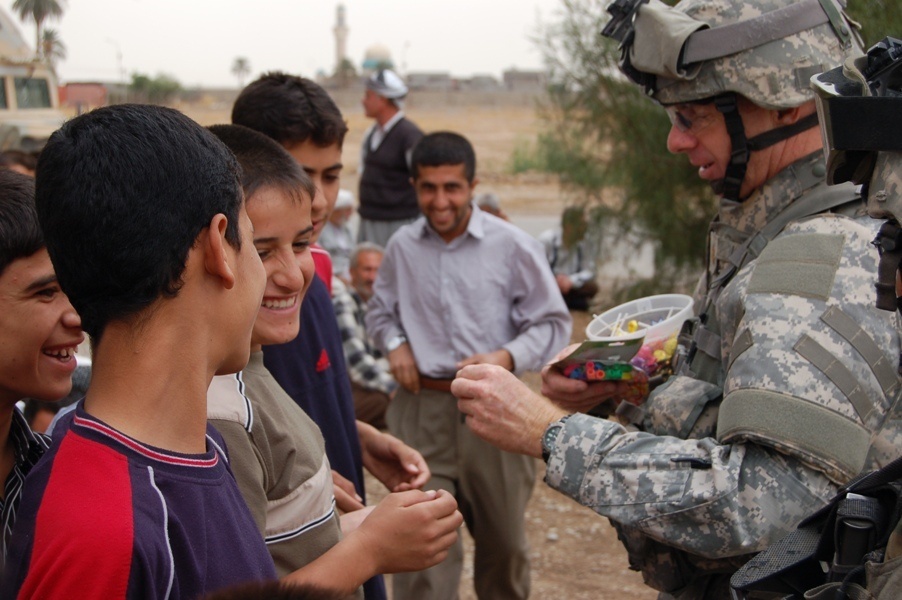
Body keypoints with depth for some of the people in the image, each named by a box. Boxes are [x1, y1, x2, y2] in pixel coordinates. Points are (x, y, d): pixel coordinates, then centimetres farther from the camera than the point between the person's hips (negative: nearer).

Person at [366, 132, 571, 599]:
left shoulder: (512, 246, -5)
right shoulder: (402, 246, 3)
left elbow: (553, 323, -1)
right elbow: (379, 310, 19)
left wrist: (507, 357, -18)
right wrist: (394, 344, -1)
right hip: (420, 410, 1)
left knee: (502, 540, 17)